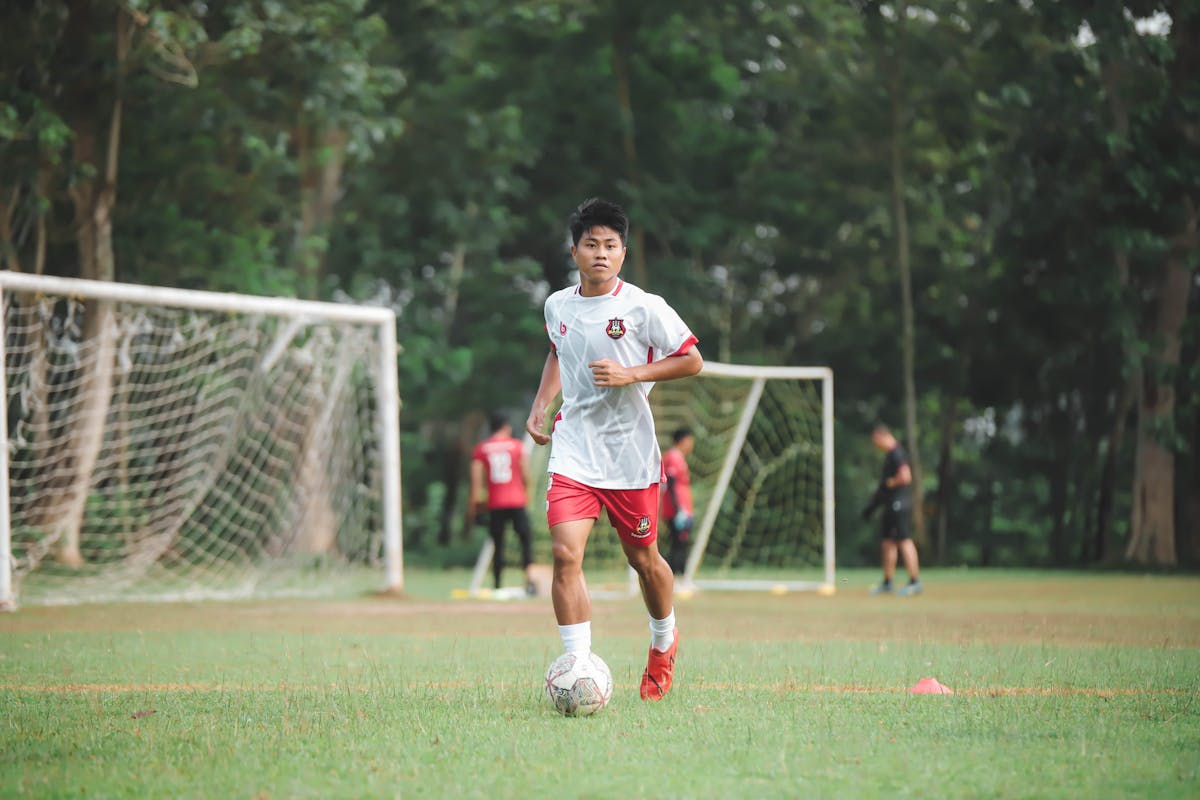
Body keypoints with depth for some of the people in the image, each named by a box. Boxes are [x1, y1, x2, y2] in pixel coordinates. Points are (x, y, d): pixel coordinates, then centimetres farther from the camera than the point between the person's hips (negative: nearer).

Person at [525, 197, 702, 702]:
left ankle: (664, 641, 40)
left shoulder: (643, 308, -9)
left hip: (630, 455, -2)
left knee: (643, 559, 11)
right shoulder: (557, 306, 5)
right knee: (566, 552, -16)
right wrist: (540, 406, 13)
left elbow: (691, 360, -5)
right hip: (572, 451, 2)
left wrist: (631, 374, -17)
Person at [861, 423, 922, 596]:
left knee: (904, 540, -12)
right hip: (892, 504, 11)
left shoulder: (897, 454, -13)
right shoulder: (891, 454, 19)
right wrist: (873, 505, 25)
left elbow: (905, 477, -25)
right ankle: (887, 583, 21)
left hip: (900, 503, -11)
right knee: (888, 542, 14)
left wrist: (888, 484, -10)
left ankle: (915, 582, -13)